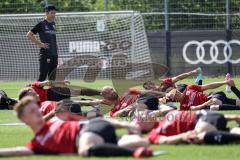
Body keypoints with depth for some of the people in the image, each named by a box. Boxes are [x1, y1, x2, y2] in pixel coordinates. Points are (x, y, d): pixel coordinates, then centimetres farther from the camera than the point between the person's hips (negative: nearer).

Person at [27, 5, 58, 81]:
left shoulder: (53, 24, 15)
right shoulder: (41, 24, -5)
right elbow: (29, 35, -8)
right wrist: (40, 44, -12)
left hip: (54, 54, 7)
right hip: (45, 54, -7)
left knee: (53, 78, 9)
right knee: (42, 76, -11)